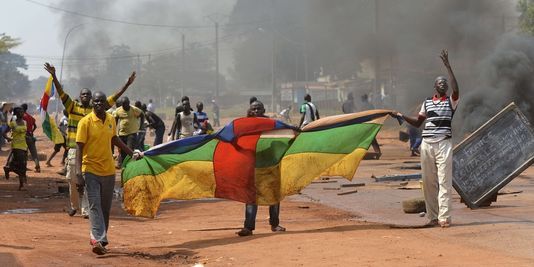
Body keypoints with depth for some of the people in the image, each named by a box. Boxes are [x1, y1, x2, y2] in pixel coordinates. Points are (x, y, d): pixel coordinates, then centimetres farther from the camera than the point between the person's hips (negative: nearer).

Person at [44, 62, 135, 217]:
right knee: (73, 180, 6)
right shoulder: (72, 106, 6)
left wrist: (127, 85, 3)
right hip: (74, 148, 0)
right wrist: (54, 77, -17)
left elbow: (113, 98, 8)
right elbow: (61, 93, -4)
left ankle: (85, 209, 1)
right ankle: (75, 206, 24)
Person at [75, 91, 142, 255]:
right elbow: (79, 148, -13)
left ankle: (98, 238, 21)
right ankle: (99, 240, -23)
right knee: (95, 206, -14)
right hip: (91, 170, -5)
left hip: (108, 171, 5)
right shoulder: (85, 122, -11)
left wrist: (132, 153, 28)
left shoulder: (111, 120, 5)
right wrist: (79, 174, -20)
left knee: (105, 209, 10)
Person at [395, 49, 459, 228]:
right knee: (428, 181, 4)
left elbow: (456, 89, -17)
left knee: (444, 181, -8)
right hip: (426, 144, 4)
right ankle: (432, 217, 9)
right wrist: (403, 117, 2)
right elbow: (418, 123, 19)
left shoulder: (451, 101, 4)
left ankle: (444, 217, -10)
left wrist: (448, 66, -19)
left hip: (443, 143, -4)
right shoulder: (427, 102, 15)